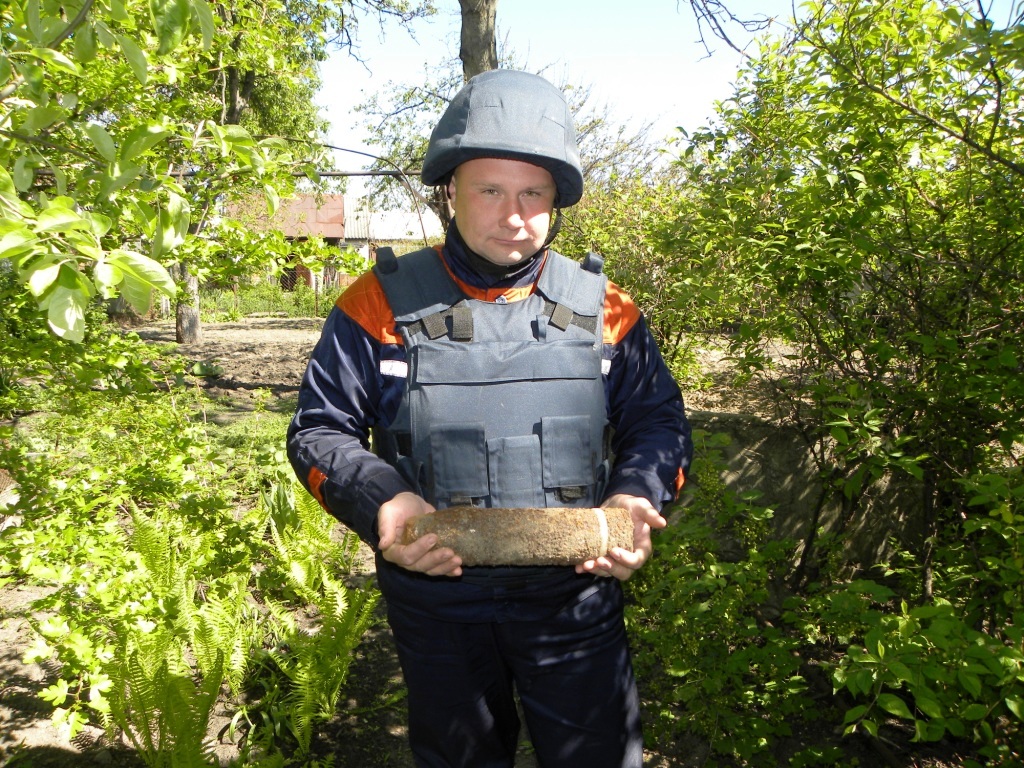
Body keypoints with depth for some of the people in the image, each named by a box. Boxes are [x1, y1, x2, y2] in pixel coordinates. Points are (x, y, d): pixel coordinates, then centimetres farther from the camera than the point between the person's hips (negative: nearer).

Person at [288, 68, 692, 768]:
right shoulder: (382, 304, -6)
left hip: (575, 599, 1)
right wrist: (382, 502, -22)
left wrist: (635, 497, -16)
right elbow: (321, 430, -3)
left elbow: (659, 420, 5)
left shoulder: (602, 308, -1)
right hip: (435, 600, 0)